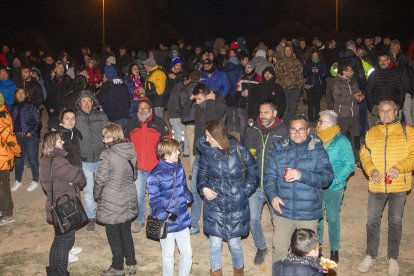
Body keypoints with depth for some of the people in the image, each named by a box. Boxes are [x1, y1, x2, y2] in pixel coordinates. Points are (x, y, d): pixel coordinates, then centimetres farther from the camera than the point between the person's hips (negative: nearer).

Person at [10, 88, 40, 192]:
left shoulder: (31, 107, 0)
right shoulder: (12, 108, 10)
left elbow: (38, 121, -2)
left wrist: (32, 132, -10)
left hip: (30, 137, -4)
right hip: (17, 137, 4)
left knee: (32, 158, 1)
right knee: (18, 159, 11)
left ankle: (35, 181, 12)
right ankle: (18, 181, 25)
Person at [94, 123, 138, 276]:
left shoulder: (108, 155, -20)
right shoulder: (130, 152, -1)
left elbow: (100, 179, -17)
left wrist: (97, 195, 0)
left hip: (111, 203, -6)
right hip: (128, 200, 6)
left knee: (114, 235, 11)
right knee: (126, 232, 20)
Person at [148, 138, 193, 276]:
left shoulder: (179, 169, 0)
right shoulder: (155, 175, -17)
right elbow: (155, 199, -15)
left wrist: (188, 196, -2)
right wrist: (163, 214, -29)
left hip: (182, 219, 5)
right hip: (166, 222, -5)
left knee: (187, 254, 13)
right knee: (168, 256, 13)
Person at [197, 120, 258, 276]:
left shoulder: (239, 150, -9)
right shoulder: (207, 153, -4)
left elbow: (253, 170, 2)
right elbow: (202, 174, 9)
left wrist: (245, 191, -6)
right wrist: (203, 188, -10)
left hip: (236, 206, -1)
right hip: (214, 206, 1)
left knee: (235, 244, 10)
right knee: (215, 245, 6)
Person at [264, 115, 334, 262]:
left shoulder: (317, 150, -3)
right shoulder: (280, 149, 4)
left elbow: (327, 177, -13)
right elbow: (269, 175, 3)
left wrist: (302, 175, -26)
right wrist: (272, 195, -14)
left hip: (308, 212, -1)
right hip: (282, 210, 2)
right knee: (279, 248, 11)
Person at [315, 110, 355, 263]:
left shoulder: (342, 141, -10)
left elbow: (349, 164, -11)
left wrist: (335, 180, -18)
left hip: (333, 187, -3)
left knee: (333, 217, 8)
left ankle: (334, 249, 24)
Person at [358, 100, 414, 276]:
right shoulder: (371, 133, 7)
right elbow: (364, 155, 6)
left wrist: (399, 167, -21)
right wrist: (371, 170, -12)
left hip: (399, 186, -2)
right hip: (376, 185, 2)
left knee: (395, 221, 9)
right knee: (372, 221, 8)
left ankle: (393, 258, 24)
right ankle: (371, 256, 24)